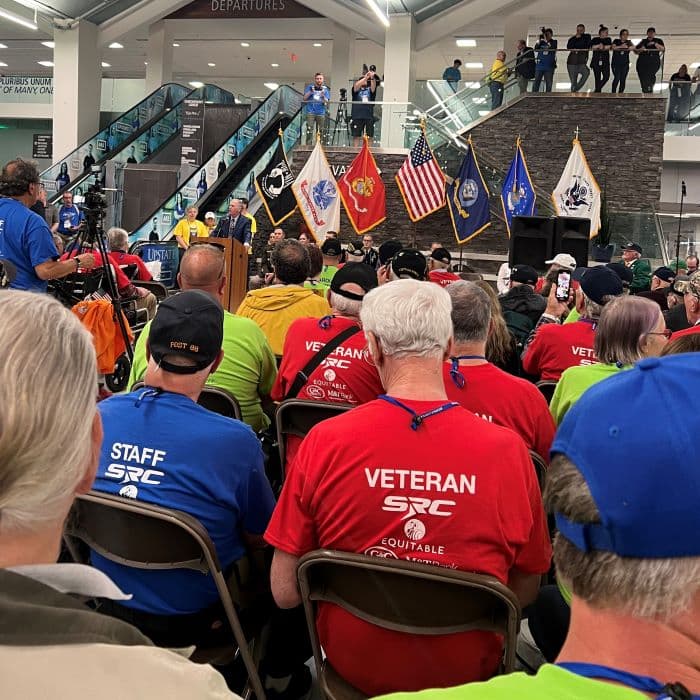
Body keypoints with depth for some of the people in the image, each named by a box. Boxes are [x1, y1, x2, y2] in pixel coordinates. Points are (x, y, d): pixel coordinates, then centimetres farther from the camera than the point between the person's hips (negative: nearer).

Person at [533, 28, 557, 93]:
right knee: (536, 82, -3)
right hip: (539, 65, 2)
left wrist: (546, 40, -21)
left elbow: (552, 49, -14)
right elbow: (536, 49, -3)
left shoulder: (554, 42, 5)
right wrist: (539, 40, -15)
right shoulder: (541, 42, 11)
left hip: (549, 66, -1)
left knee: (548, 83, -1)